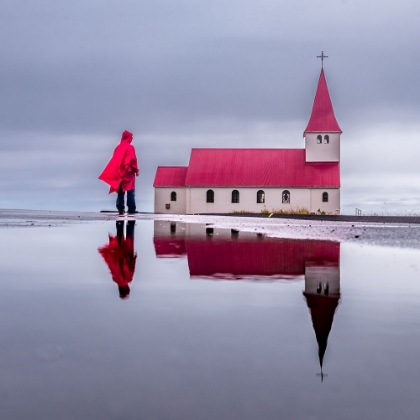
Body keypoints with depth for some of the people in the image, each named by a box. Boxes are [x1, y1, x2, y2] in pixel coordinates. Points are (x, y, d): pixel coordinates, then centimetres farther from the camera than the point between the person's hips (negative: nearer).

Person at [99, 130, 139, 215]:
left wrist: (119, 170, 16)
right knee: (130, 192, -3)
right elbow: (133, 160, -14)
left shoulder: (118, 147, 9)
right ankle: (131, 210, -6)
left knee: (120, 192, 7)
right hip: (128, 173, -5)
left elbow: (115, 160, 10)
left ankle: (120, 209, 4)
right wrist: (136, 170, -4)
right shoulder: (130, 147, -8)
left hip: (119, 173, 5)